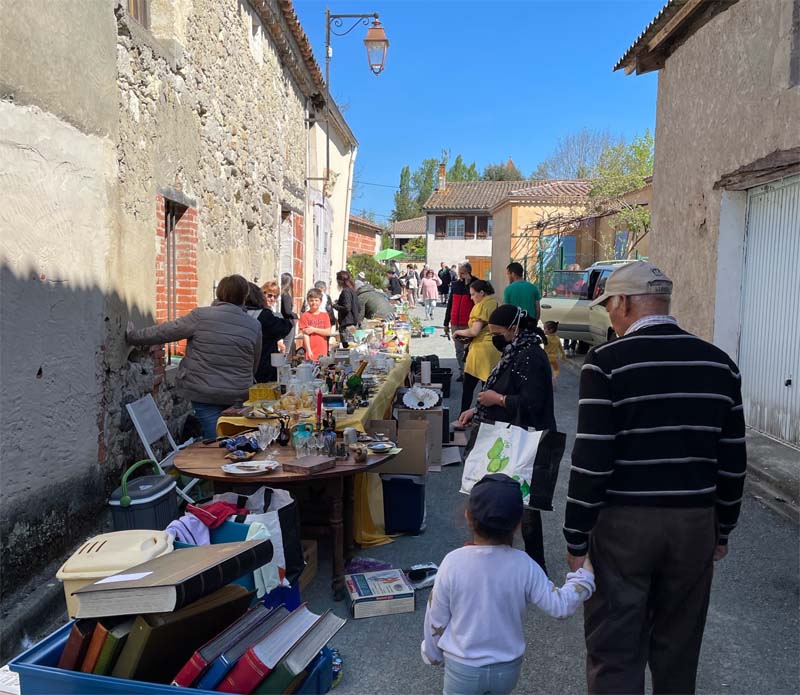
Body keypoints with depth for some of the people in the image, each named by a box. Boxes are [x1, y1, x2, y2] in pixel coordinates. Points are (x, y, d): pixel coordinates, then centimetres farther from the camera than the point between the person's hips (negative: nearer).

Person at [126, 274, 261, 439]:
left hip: (204, 395, -2)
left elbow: (164, 332, 0)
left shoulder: (200, 316, -7)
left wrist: (132, 335, 15)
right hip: (239, 395, 2)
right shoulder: (254, 326, 0)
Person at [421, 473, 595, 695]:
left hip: (463, 668, -2)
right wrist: (585, 574, 4)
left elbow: (436, 618, -8)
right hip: (508, 668, 2)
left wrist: (432, 654, 10)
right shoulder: (524, 565, -17)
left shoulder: (453, 562, -19)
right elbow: (560, 606, -9)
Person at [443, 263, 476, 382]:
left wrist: (468, 283, -20)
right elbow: (450, 304, 14)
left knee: (468, 350, -5)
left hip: (468, 325, -5)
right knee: (459, 350, 10)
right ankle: (461, 372, 18)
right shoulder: (455, 285, 11)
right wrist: (446, 323, 14)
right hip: (455, 324, 5)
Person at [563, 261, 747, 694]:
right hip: (696, 524, 5)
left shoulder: (607, 362, -12)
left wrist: (576, 539, -5)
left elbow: (591, 460, -14)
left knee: (614, 650, 7)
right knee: (679, 650, 19)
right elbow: (733, 460, 7)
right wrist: (722, 531, 19)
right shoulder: (719, 363, 3)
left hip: (624, 524, -5)